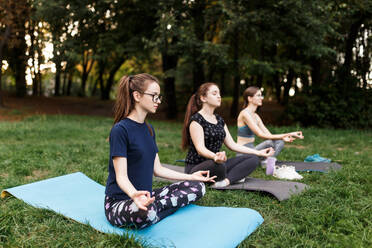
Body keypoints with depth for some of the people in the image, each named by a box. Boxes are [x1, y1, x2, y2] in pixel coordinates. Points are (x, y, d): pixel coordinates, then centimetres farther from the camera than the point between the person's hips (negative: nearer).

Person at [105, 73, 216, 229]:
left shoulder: (149, 129, 11)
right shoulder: (120, 129, -15)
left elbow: (157, 169, 12)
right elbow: (121, 176, -20)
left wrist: (192, 177, 14)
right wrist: (134, 194, -42)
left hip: (146, 195, 9)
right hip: (119, 202, -8)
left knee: (198, 187, -2)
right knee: (146, 212, -43)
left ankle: (154, 208, -13)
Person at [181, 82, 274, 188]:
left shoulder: (219, 120, 14)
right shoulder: (196, 119, -11)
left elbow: (232, 145, 14)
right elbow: (200, 148, -23)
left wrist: (259, 152, 8)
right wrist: (215, 157, -45)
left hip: (216, 163, 8)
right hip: (196, 167, -8)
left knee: (253, 159, -5)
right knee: (218, 165, -42)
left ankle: (226, 180, -23)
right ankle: (234, 176, -10)